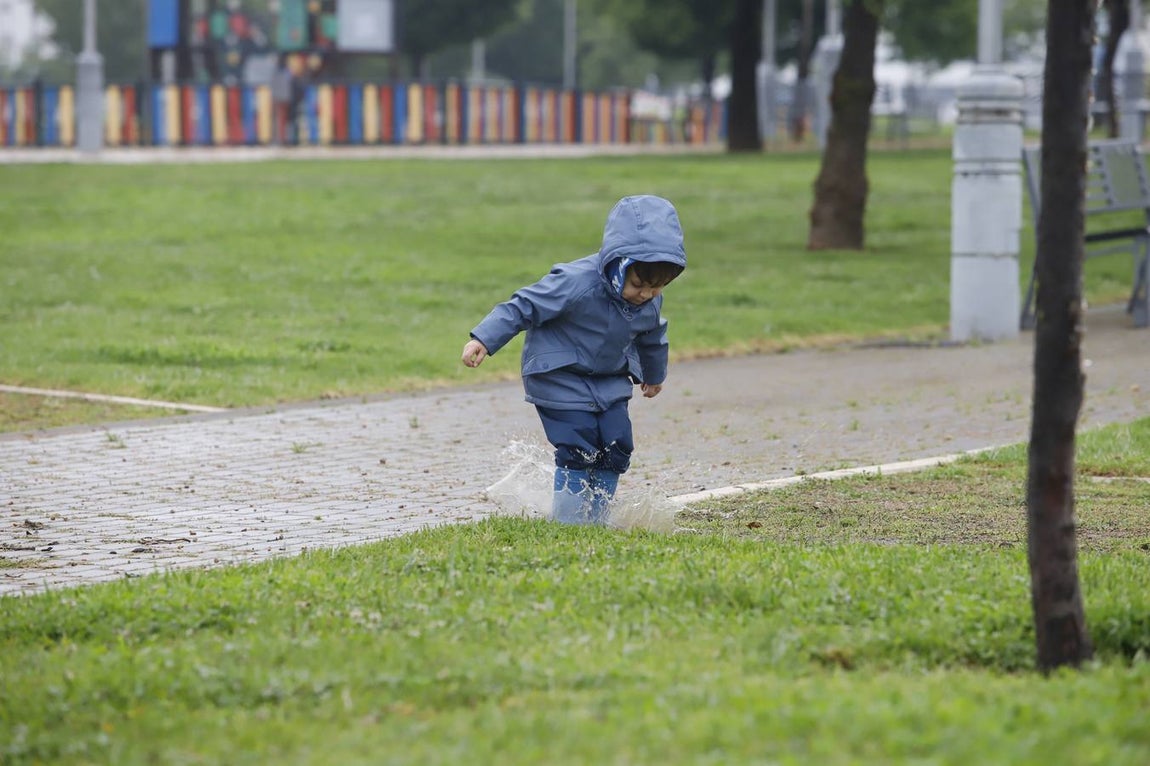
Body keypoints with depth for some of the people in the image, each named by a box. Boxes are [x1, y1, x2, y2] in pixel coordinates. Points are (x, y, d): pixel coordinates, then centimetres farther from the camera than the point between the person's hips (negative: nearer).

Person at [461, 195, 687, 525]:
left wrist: (654, 375, 33)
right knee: (579, 451, -13)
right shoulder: (577, 283, -29)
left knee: (616, 449, -1)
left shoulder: (650, 300, -6)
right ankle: (569, 522, 0)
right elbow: (525, 306, -24)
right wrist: (483, 340, -30)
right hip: (561, 380, -6)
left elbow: (652, 337, 16)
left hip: (609, 381, 6)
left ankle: (595, 519, 13)